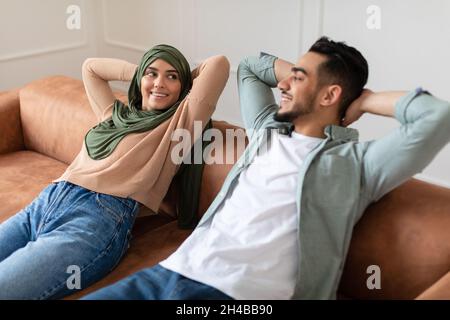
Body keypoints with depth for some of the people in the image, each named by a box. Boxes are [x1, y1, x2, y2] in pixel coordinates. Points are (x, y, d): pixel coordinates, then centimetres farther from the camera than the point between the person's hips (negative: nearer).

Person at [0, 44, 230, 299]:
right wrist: (139, 72, 35)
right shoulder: (114, 113, 30)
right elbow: (90, 67, 43)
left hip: (101, 218, -7)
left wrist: (188, 78, 25)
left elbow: (219, 64, 6)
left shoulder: (180, 121, 13)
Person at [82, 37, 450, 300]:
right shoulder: (268, 130, 22)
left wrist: (366, 100, 3)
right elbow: (249, 66, 40)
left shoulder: (356, 163, 2)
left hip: (235, 293, -6)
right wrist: (303, 75, 27)